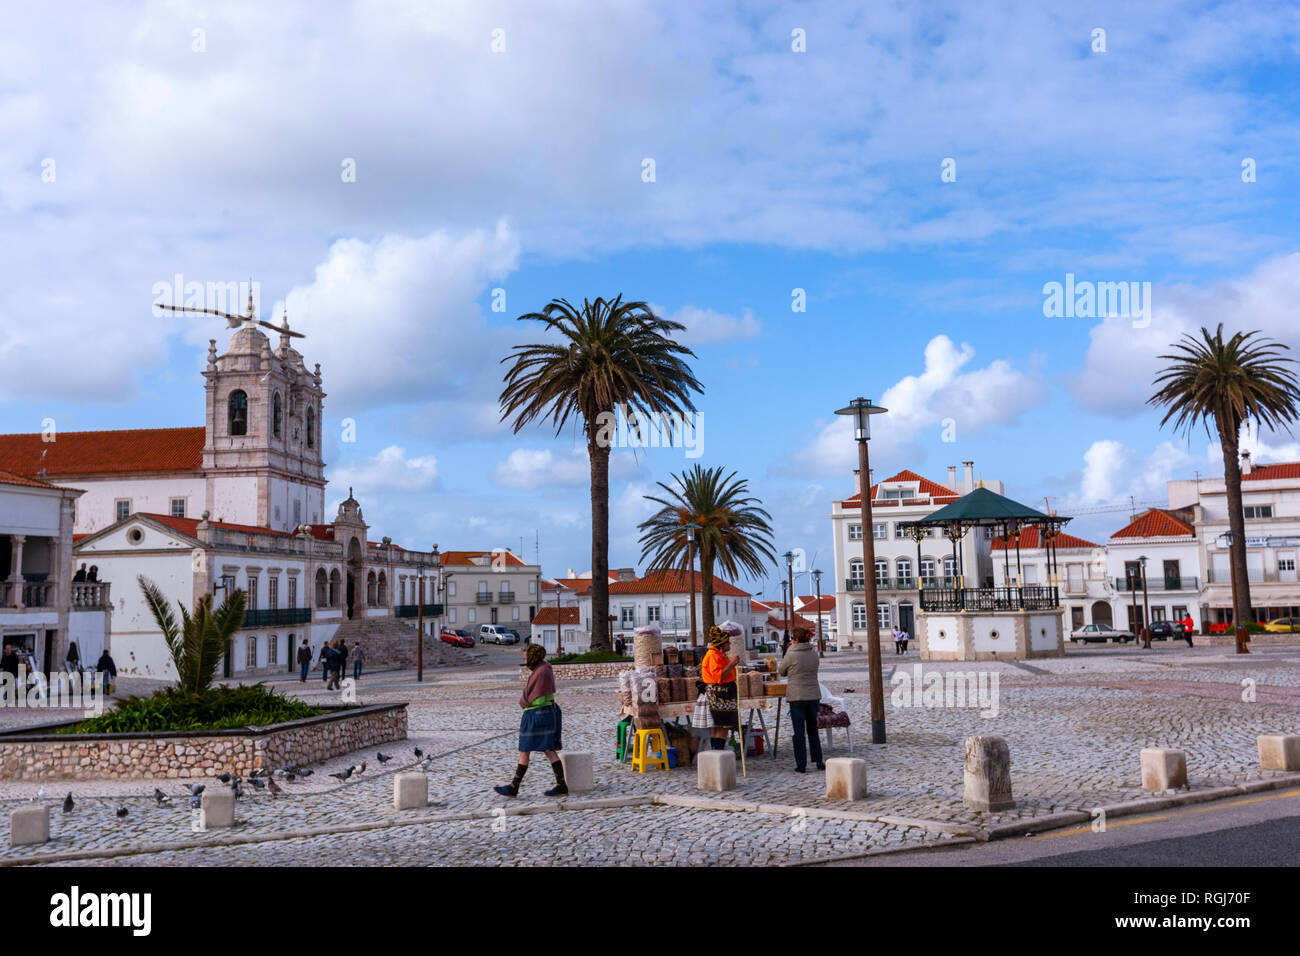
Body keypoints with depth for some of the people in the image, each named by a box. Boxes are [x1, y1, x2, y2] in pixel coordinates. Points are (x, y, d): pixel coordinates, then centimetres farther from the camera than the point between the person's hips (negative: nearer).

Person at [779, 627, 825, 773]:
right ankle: (819, 762, 18)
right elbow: (813, 671, 12)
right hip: (814, 696, 5)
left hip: (796, 696, -5)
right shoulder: (814, 654, 3)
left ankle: (801, 765, 2)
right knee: (813, 729, 16)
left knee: (799, 731, 1)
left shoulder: (791, 655, -12)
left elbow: (781, 671, 2)